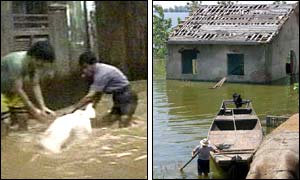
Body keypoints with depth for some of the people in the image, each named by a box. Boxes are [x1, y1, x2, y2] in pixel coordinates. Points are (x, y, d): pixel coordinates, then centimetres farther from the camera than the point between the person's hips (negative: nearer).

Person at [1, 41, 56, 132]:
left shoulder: (35, 63, -13)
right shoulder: (17, 63, -36)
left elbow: (35, 85, -7)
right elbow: (18, 90, -30)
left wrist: (43, 107, -15)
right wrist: (33, 110, -27)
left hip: (12, 91, 7)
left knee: (22, 117, 5)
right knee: (6, 123, -15)